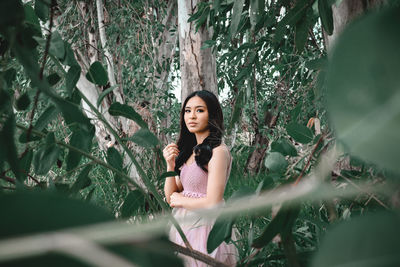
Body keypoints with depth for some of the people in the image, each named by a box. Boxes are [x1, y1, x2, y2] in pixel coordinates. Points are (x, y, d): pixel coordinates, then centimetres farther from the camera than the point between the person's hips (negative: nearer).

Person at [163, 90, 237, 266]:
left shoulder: (218, 151, -15)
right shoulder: (190, 150, 9)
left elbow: (212, 203, -21)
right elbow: (170, 197, 8)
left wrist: (181, 200, -5)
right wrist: (170, 165, -6)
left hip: (203, 230, -8)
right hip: (182, 229, 8)